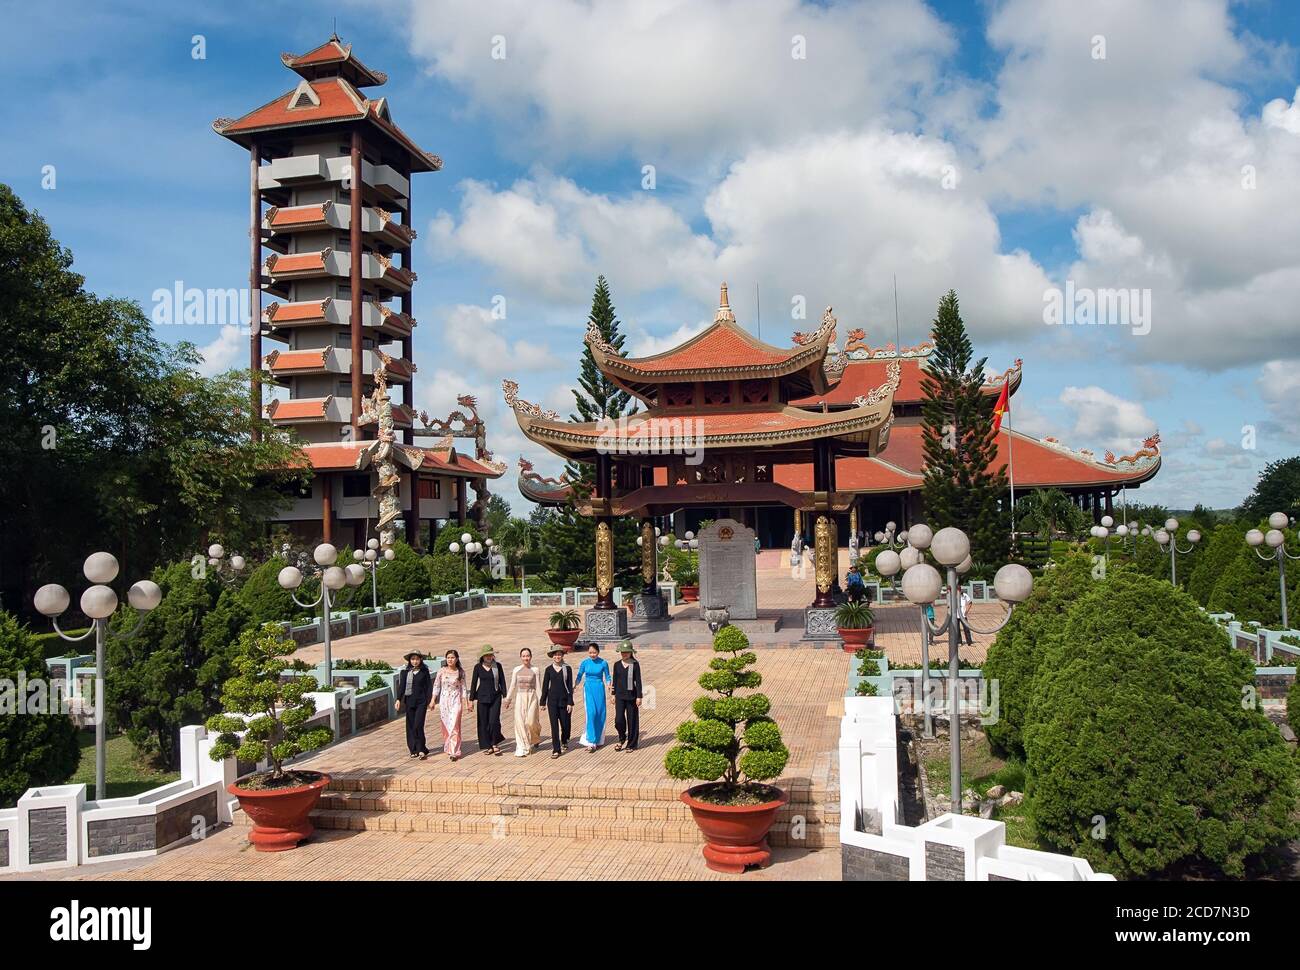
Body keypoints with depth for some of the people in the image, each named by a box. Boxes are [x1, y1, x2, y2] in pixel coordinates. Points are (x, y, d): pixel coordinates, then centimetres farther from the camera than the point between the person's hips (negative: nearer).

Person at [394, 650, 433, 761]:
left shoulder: (424, 671, 1)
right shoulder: (405, 671, 1)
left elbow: (428, 686, 3)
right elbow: (401, 686, 0)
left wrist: (430, 701, -2)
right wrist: (399, 699, -8)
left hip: (421, 702, -2)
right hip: (409, 701, 2)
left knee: (418, 725, -10)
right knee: (410, 726, 5)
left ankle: (421, 750, -2)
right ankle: (413, 750, 15)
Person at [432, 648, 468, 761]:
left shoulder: (460, 672, -1)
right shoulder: (442, 671, 0)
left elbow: (463, 687, 3)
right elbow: (436, 686, 4)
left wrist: (464, 701, 0)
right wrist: (433, 700, 2)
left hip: (456, 701, -2)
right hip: (444, 700, 2)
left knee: (454, 725, -10)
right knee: (445, 725, 8)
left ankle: (454, 751, -12)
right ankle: (447, 747, 25)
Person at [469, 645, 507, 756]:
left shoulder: (497, 666, 0)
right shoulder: (478, 667, 1)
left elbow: (502, 681, 4)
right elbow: (473, 683, 4)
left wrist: (504, 696, -2)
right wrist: (471, 700, 3)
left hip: (495, 697, -1)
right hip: (482, 697, 1)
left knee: (494, 721, -10)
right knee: (483, 722, 2)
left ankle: (495, 743, 9)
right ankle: (487, 746, 15)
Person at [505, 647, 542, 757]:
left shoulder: (535, 670, 0)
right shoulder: (516, 670, 5)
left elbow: (538, 686, 1)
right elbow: (513, 686, 12)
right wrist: (508, 699, 14)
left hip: (532, 697, -2)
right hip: (520, 697, 2)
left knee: (530, 722, -8)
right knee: (520, 722, -3)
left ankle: (534, 739, 26)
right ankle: (522, 748, 3)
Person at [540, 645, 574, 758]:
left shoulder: (567, 669, -2)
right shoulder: (549, 669, 2)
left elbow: (570, 686, -3)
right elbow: (545, 686, 7)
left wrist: (570, 702, -8)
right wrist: (543, 702, 6)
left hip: (564, 700, -1)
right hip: (552, 701, 1)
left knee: (565, 724, 8)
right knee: (554, 725, -3)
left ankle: (564, 742, 37)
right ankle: (556, 749, 2)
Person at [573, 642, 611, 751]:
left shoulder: (603, 663, -3)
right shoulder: (584, 663, -1)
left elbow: (607, 677, 4)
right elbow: (579, 676, 6)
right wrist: (575, 685, -12)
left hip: (599, 690, 1)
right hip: (588, 690, -1)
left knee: (600, 715, 3)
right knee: (591, 713, -13)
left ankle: (598, 741, 18)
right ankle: (590, 742, -12)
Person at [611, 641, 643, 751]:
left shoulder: (635, 664, -6)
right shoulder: (617, 664, 4)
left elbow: (638, 681, -5)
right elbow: (615, 680, 11)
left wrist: (639, 697, -8)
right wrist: (613, 694, 10)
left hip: (631, 696, -2)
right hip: (620, 696, 2)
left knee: (632, 720, 4)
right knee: (619, 720, -6)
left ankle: (631, 744, 17)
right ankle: (622, 739, 20)